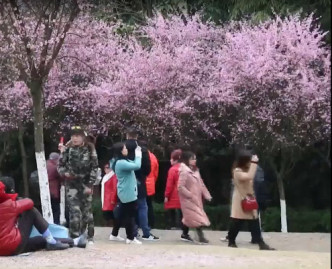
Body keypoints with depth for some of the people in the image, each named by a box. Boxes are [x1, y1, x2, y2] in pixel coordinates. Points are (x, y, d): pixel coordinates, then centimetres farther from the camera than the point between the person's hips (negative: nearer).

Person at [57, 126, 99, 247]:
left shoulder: (90, 149, -2)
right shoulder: (67, 149, 0)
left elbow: (94, 167, -3)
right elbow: (60, 165, 6)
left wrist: (89, 185, -9)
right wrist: (64, 173, -17)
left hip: (86, 184, 1)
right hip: (72, 184, -1)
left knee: (86, 212, 6)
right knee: (75, 212, -13)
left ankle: (83, 236, 21)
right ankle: (75, 237, -8)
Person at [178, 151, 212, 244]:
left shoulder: (195, 170, 10)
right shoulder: (184, 171, -17)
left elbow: (201, 184, 13)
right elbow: (180, 187, -21)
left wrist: (207, 195, 5)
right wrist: (191, 195, -21)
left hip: (196, 199, 9)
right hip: (188, 199, -9)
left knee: (189, 217, 16)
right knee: (198, 218, -12)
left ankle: (185, 234, 28)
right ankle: (201, 237, -11)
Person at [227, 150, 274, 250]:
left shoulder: (246, 170, 13)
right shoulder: (237, 171, -18)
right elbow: (249, 177, -34)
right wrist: (254, 163, -33)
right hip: (240, 202, -8)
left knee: (254, 223, 3)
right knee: (236, 224, 1)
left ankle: (261, 243, 2)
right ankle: (231, 242, 15)